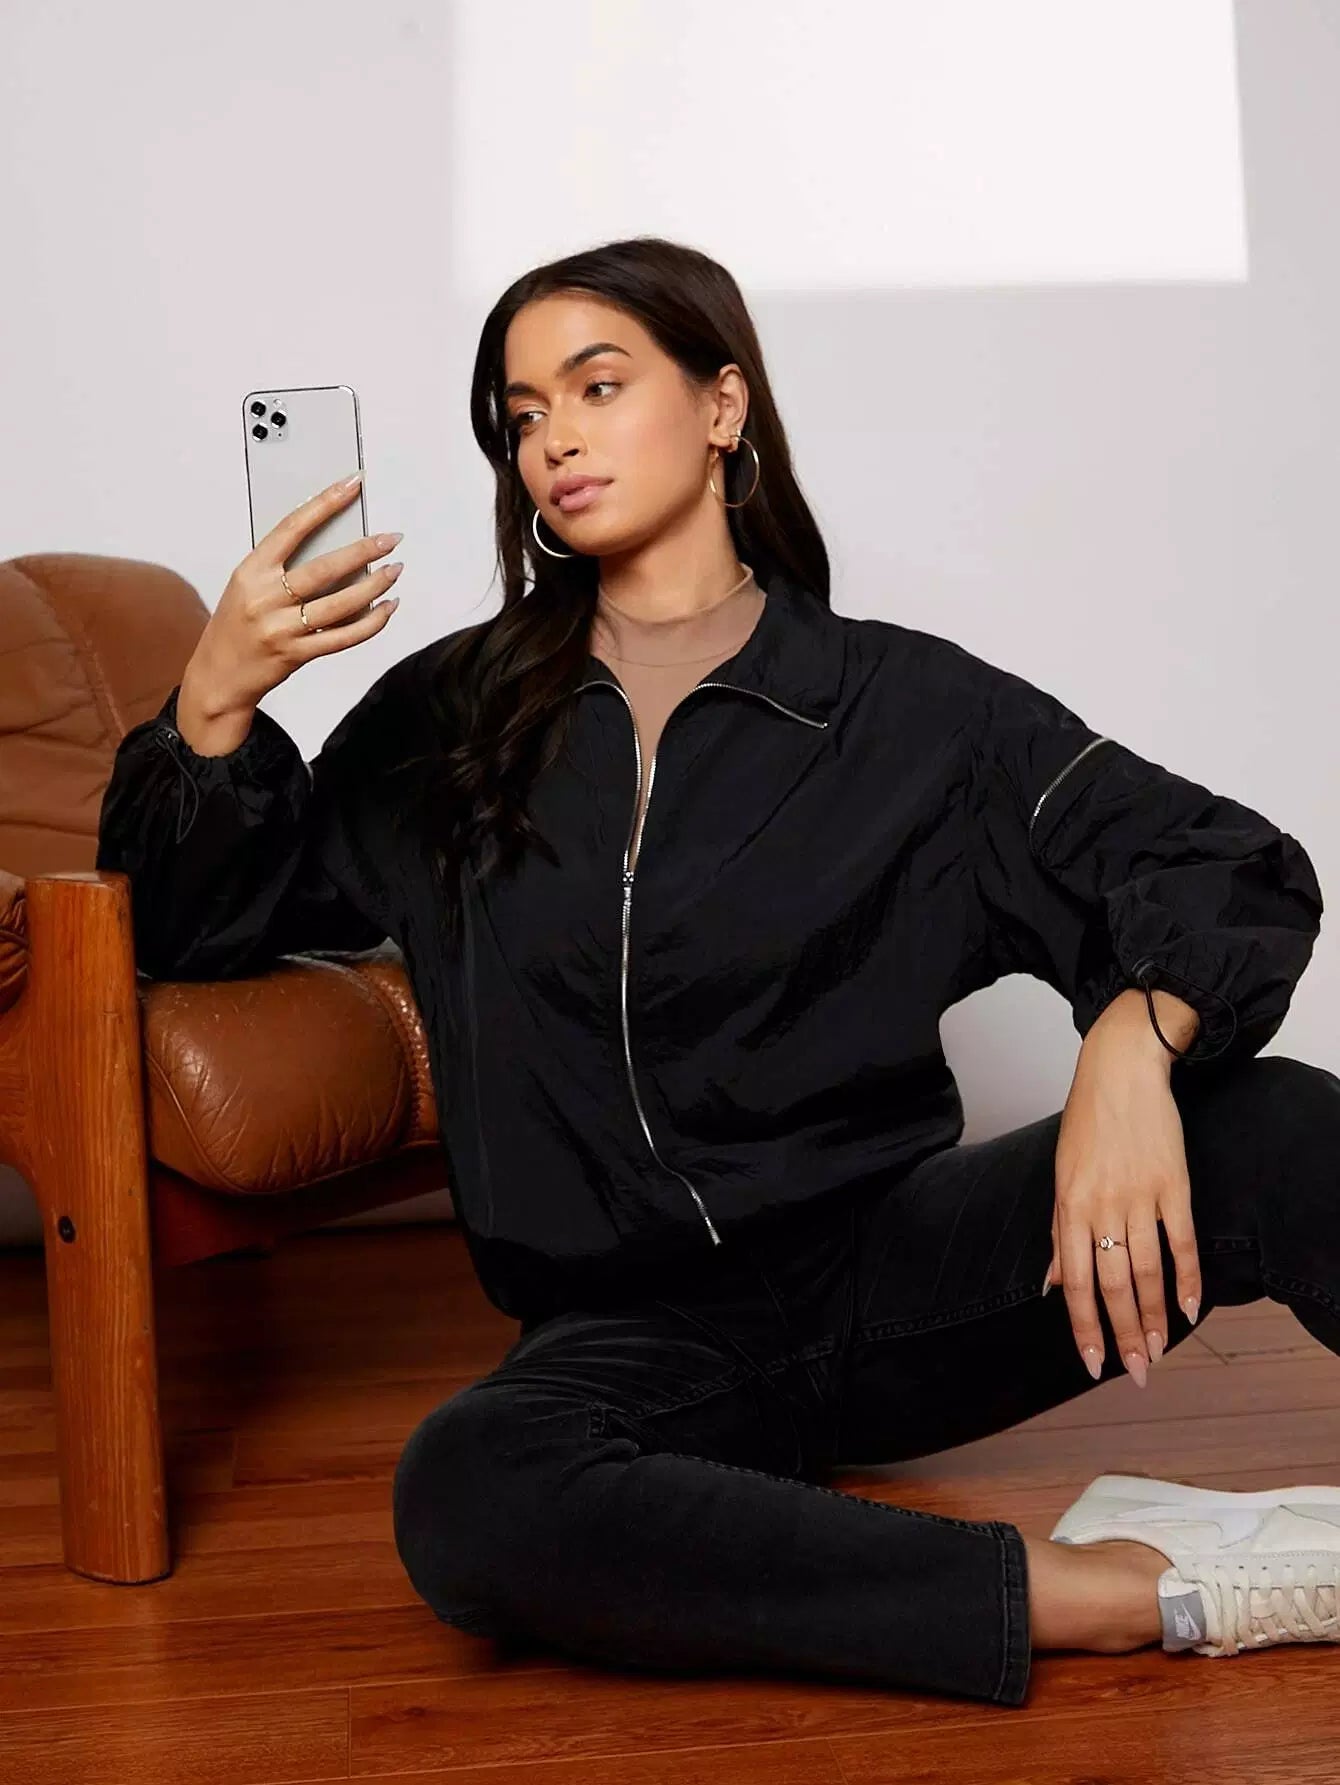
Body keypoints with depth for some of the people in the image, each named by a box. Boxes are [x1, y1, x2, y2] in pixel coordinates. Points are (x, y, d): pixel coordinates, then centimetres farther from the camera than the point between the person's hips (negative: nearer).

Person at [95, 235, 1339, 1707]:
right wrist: (215, 701, -6)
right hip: (638, 1336, 1)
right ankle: (1143, 1587, -31)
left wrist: (1133, 1040, -26)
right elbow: (192, 927, 15)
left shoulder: (905, 706, 2)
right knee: (466, 1498, -35)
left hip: (891, 1259, 0)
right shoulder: (450, 723, 9)